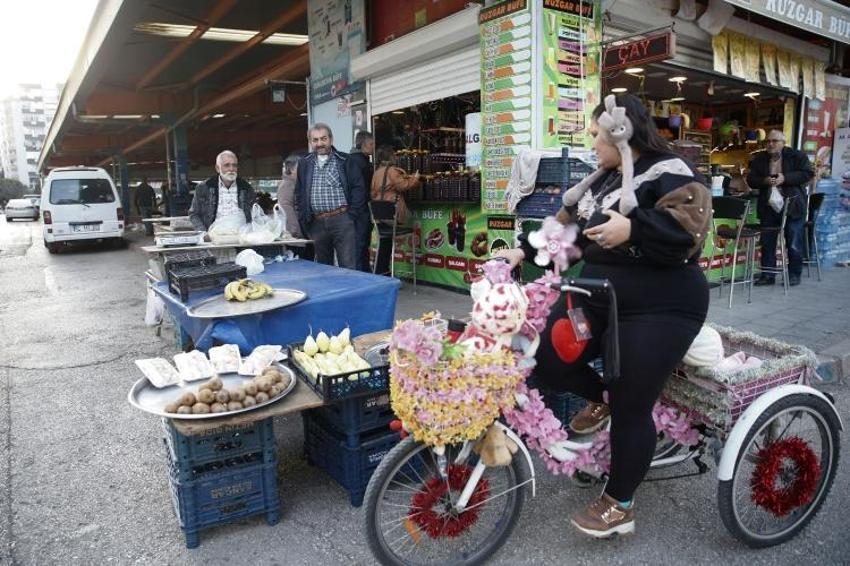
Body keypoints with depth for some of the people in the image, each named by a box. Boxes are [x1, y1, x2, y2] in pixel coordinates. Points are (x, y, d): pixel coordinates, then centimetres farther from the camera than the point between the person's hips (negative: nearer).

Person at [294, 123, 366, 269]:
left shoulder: (345, 161, 3)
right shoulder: (304, 164, 13)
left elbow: (358, 187, -1)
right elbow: (299, 194, 16)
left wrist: (351, 215, -7)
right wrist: (304, 219, 7)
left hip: (342, 220, -4)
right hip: (317, 223, 4)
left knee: (348, 266, -7)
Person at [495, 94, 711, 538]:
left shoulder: (669, 173, -8)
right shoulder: (601, 179, 17)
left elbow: (690, 230, -23)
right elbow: (566, 226, 18)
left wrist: (632, 228, -35)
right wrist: (524, 251, 8)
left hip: (657, 309, -7)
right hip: (598, 297, 8)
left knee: (630, 408, -1)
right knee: (547, 361, -7)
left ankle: (619, 505, 19)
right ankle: (600, 397, 25)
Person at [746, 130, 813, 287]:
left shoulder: (797, 156, -1)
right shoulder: (759, 159, 8)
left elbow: (808, 174, -8)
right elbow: (751, 180, 5)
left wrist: (785, 178, -20)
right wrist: (764, 181, -15)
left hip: (792, 206, -3)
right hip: (768, 207, 3)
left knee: (794, 244, 3)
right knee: (767, 243, 5)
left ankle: (794, 274, 15)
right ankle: (767, 275, 13)